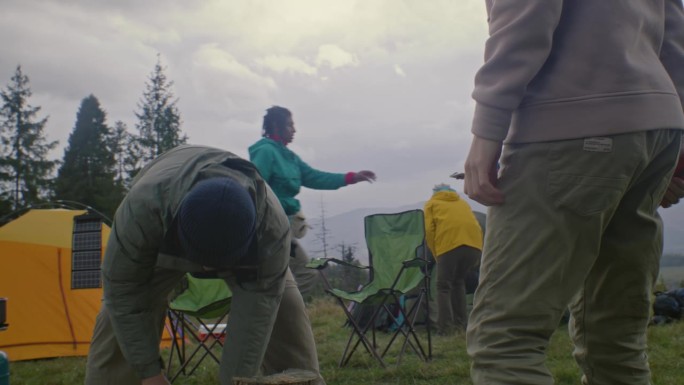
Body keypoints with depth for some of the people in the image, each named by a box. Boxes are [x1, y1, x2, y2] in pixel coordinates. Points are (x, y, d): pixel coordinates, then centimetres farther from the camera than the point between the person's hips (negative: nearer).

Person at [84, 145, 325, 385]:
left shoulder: (272, 226, -43)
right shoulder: (144, 206, -45)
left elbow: (255, 316, -37)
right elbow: (122, 289, -31)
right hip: (162, 245, 0)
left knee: (285, 311, -16)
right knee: (120, 315, -18)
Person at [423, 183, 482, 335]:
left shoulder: (431, 204, 24)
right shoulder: (463, 203, 35)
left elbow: (429, 230, 8)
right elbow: (476, 226, 23)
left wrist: (436, 255, 12)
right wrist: (477, 257, 23)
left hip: (449, 244, -4)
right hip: (474, 243, 4)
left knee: (444, 286, 5)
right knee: (459, 281, 21)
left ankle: (445, 328, -7)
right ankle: (460, 325, 18)